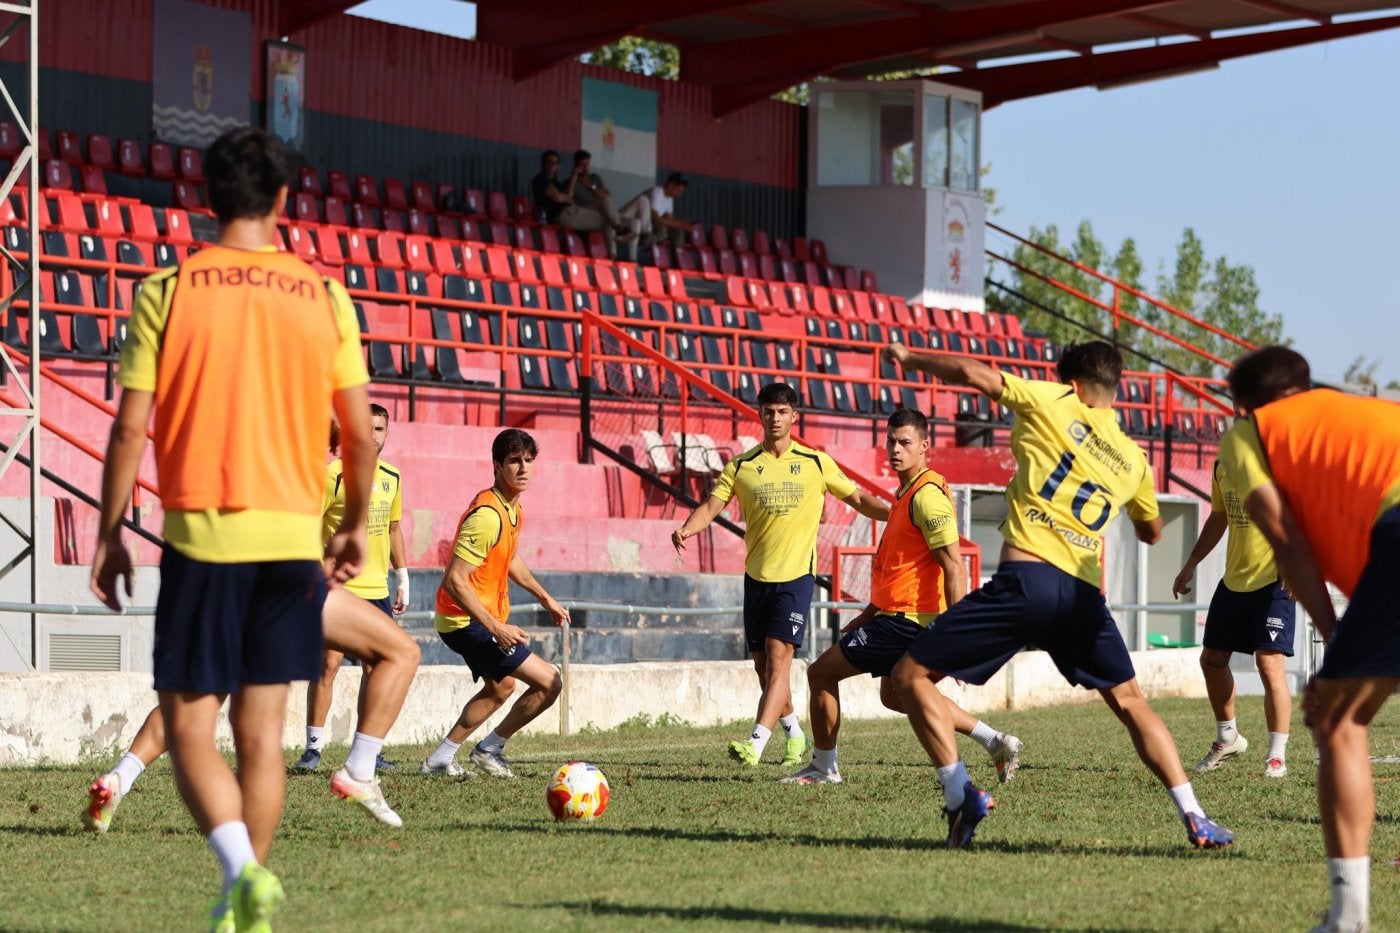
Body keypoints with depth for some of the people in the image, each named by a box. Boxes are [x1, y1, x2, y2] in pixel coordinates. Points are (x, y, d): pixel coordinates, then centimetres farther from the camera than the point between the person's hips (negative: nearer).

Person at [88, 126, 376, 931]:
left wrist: (111, 533, 4)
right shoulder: (325, 299, 4)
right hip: (295, 534, 3)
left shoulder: (167, 292, -3)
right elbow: (360, 433, 3)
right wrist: (354, 526, 17)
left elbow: (130, 427, -5)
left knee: (190, 724, 1)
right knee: (262, 731, 9)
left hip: (203, 533, -3)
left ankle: (243, 868, -21)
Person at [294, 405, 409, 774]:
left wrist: (402, 578, 20)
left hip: (377, 589, 6)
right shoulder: (333, 474, -9)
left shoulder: (391, 476, 11)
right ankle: (313, 748, -4)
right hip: (337, 589, -6)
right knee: (327, 664, -8)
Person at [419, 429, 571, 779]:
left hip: (484, 618, 11)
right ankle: (490, 749, 7)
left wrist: (544, 597, 30)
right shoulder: (488, 516, -27)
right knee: (549, 681, -9)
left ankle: (440, 759, 37)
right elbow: (454, 580, -31)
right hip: (468, 622, -11)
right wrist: (496, 628, -32)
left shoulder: (512, 508, 5)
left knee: (500, 687, 30)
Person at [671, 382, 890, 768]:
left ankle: (756, 742, -26)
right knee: (762, 663, 10)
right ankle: (794, 732, 33)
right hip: (757, 576, 3)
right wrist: (686, 530, -25)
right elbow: (710, 507, -4)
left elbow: (859, 499, 11)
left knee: (778, 656, -17)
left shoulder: (816, 463, 3)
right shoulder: (741, 466, 5)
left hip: (796, 575, -3)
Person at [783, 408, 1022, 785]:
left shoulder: (926, 495, -18)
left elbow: (954, 567, -24)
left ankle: (823, 768, 8)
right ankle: (995, 742, 21)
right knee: (894, 695, 25)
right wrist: (867, 615, 25)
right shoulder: (906, 494, 15)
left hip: (905, 622, -11)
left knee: (821, 673, -3)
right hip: (897, 616, 11)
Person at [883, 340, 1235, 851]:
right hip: (1084, 593, 5)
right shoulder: (1133, 460, 20)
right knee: (1130, 702, 22)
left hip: (1027, 575, -5)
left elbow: (974, 374, 3)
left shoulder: (1055, 405, 8)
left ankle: (960, 794, -9)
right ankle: (1194, 817, 10)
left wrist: (911, 357, 19)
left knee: (912, 675, 6)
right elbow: (1152, 531, 37)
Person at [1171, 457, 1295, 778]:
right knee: (1211, 658, 12)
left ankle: (1277, 756, -4)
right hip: (1234, 580, 8)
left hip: (1274, 580, -8)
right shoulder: (1222, 466, 9)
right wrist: (1190, 566, 22)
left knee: (1269, 663, -13)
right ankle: (1227, 739, 32)